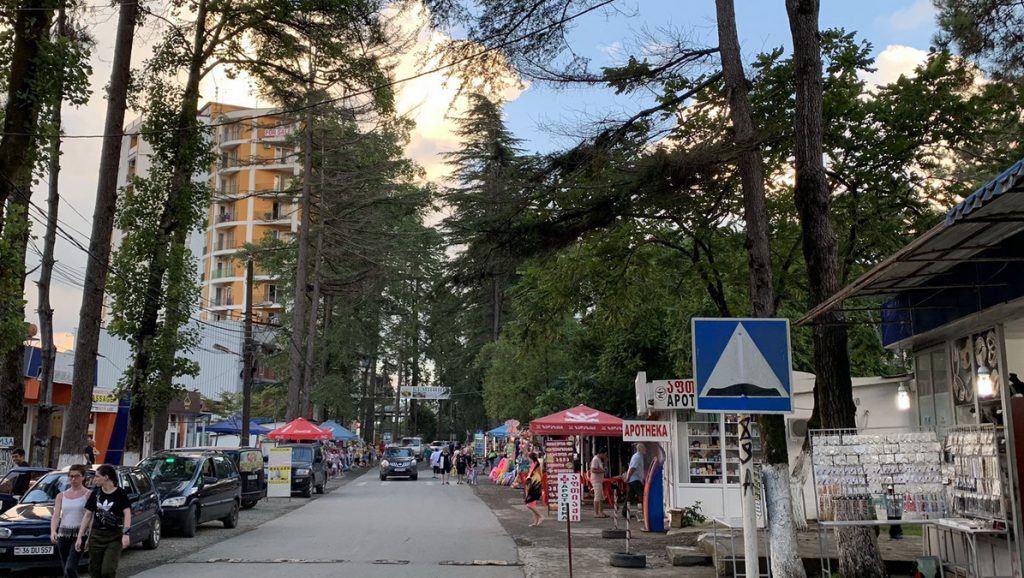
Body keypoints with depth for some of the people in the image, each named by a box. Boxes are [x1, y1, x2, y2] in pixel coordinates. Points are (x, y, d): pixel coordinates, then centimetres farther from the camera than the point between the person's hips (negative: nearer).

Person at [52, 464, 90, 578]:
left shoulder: (88, 494, -2)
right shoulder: (61, 496, 12)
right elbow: (56, 515, 4)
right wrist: (53, 531, -15)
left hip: (79, 534, -5)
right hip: (63, 534, 5)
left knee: (70, 568, -18)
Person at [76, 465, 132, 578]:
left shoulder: (120, 493, -4)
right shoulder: (95, 493, 7)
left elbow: (127, 513, -10)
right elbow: (88, 515, 10)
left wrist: (125, 534, -22)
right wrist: (80, 537, 6)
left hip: (114, 536, -4)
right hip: (96, 535, 4)